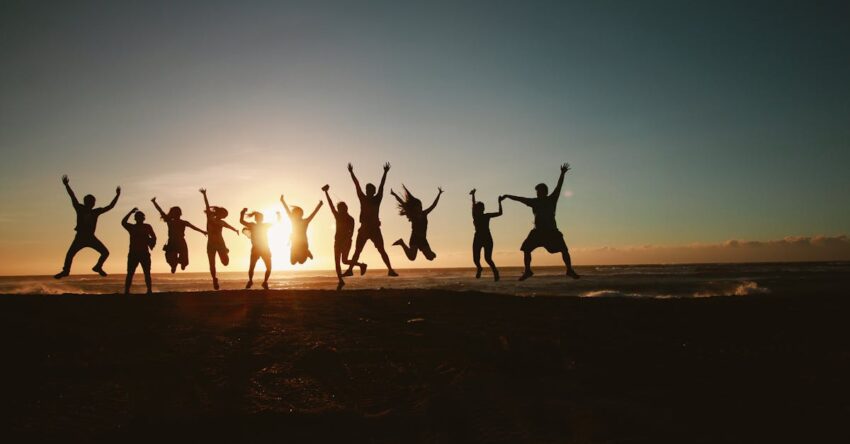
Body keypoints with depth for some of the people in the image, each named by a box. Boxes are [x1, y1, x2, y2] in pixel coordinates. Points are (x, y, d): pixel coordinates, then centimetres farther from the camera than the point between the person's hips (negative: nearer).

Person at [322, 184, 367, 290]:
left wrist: (347, 240, -25)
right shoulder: (337, 216, 9)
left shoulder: (350, 219, -4)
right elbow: (331, 204, 6)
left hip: (346, 241, -5)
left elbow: (351, 232, -11)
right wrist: (326, 192, 3)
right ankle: (340, 281, 5)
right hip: (337, 241, 5)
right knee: (337, 261, -1)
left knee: (344, 260, -15)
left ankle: (361, 265, 6)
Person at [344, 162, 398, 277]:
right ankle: (350, 270, 5)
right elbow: (357, 185, 6)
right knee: (357, 251, 4)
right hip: (364, 229, 2)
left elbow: (381, 186, -3)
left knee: (382, 250, -4)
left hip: (375, 229, -2)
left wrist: (385, 172, -8)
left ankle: (390, 269, -7)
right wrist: (351, 173, 6)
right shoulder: (363, 199, 7)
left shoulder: (377, 199, 1)